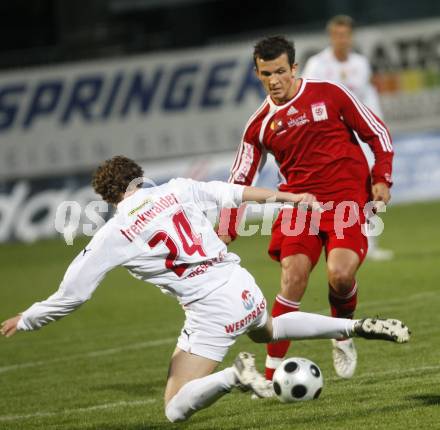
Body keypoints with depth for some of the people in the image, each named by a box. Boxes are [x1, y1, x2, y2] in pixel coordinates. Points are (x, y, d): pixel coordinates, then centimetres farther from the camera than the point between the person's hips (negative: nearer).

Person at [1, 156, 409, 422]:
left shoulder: (111, 236, -2)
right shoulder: (177, 189, 7)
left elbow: (69, 296, 2)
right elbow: (233, 192, 18)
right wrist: (288, 196, 31)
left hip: (210, 310, -6)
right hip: (244, 289, 6)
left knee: (176, 410, 1)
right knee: (266, 330, 41)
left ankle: (236, 375, -27)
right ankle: (354, 327, 22)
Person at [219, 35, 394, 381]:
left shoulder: (328, 94, -1)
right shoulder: (260, 125, 6)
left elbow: (378, 133, 7)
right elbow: (239, 180, 12)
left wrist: (382, 179, -3)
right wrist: (225, 232, 2)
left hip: (347, 197, -2)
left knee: (340, 273, -23)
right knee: (292, 278, -15)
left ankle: (343, 333, 11)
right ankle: (272, 374, -8)